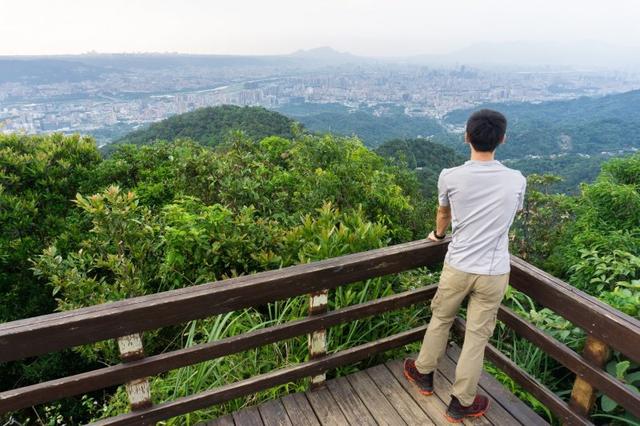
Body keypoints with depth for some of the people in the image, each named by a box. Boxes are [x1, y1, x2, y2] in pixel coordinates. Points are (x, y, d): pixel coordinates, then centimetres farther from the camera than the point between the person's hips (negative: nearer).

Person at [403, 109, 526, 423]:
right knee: (477, 336, 13)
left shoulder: (450, 177, -10)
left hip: (457, 267, 0)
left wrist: (438, 234, 33)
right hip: (493, 273, 0)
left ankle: (423, 374, 42)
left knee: (439, 320, 21)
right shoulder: (516, 181, -7)